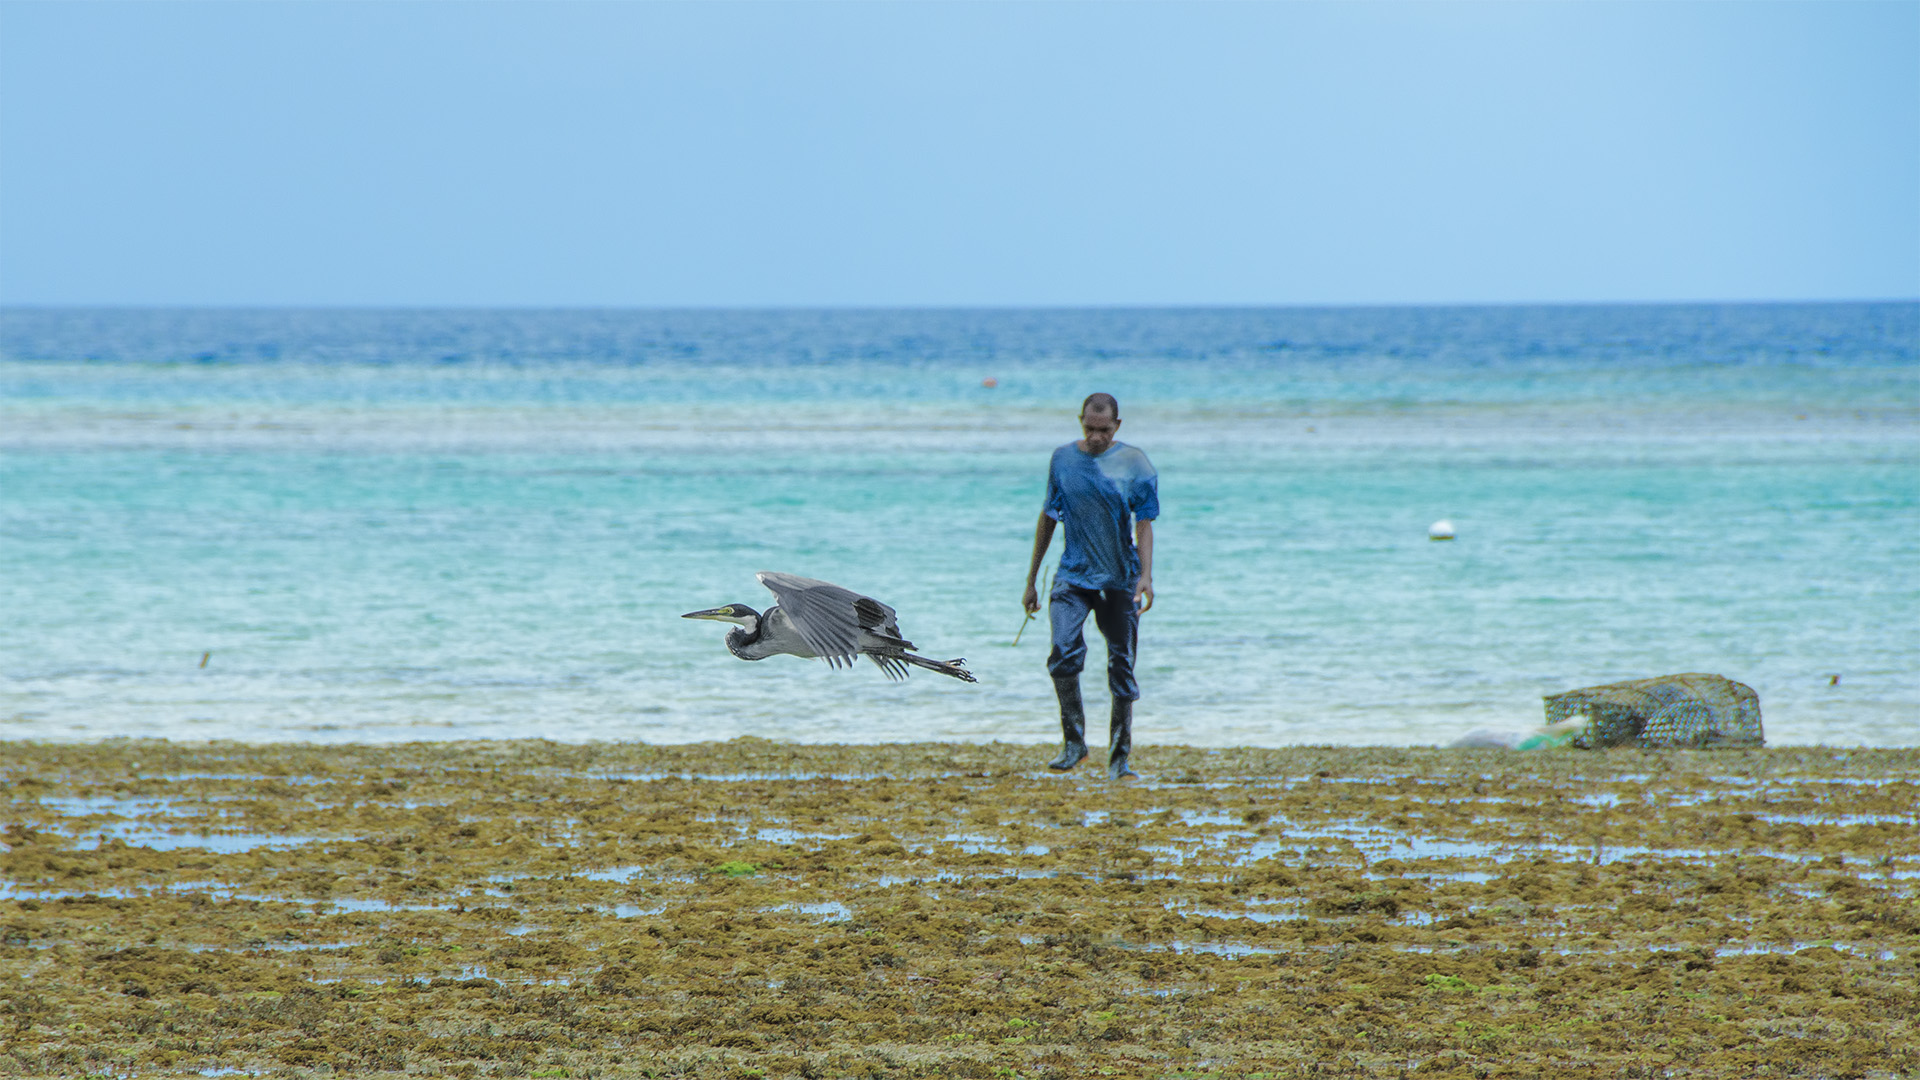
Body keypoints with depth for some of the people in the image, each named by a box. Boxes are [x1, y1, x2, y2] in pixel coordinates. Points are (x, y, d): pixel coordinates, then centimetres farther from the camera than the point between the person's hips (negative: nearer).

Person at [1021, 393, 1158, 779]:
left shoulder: (1133, 463, -2)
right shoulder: (1063, 459, 5)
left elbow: (1143, 524, -4)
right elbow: (1048, 519, 13)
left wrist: (1146, 576, -19)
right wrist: (1031, 580, 15)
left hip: (1120, 580, -1)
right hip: (1073, 575, 1)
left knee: (1121, 667, 1)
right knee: (1064, 652, -20)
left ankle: (1119, 756, 12)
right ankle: (1073, 741, -5)